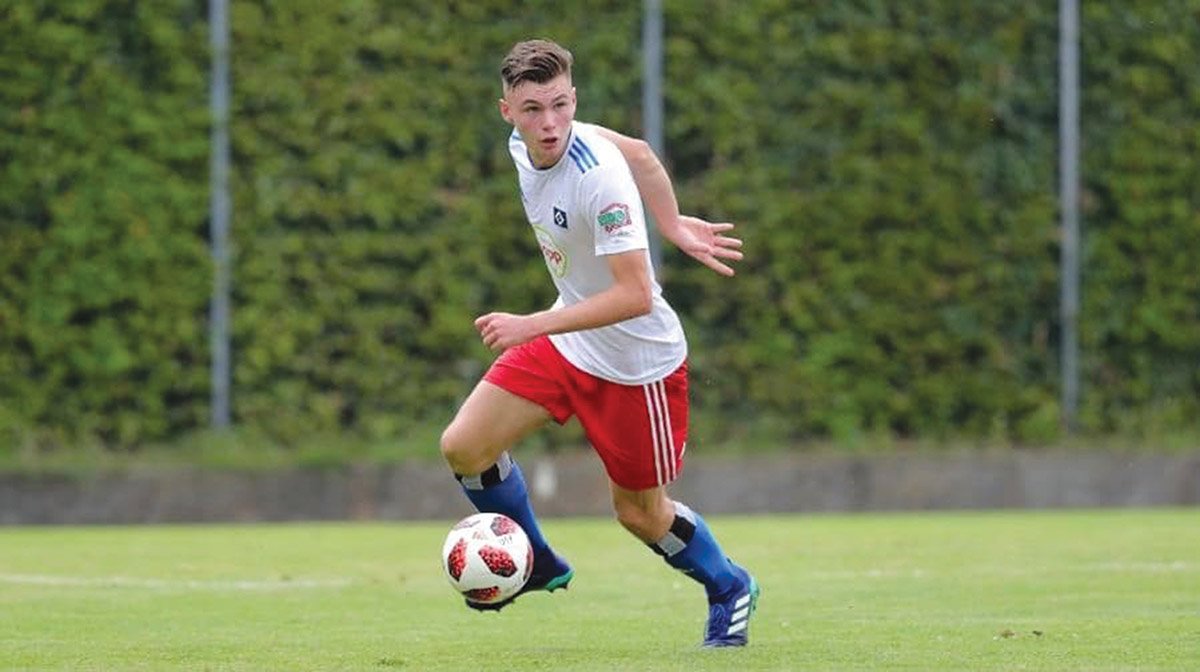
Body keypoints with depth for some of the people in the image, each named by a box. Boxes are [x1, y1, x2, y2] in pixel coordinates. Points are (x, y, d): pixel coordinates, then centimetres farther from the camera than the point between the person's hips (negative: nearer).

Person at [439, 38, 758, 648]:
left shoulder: (598, 178, -31)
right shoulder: (523, 145, -7)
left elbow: (635, 295, -34)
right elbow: (639, 153, 10)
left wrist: (530, 325, -38)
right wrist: (673, 226, 18)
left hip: (637, 362, -7)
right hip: (565, 340, 7)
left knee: (639, 512, 8)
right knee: (463, 448, -6)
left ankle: (729, 589, 37)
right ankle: (532, 564, 18)